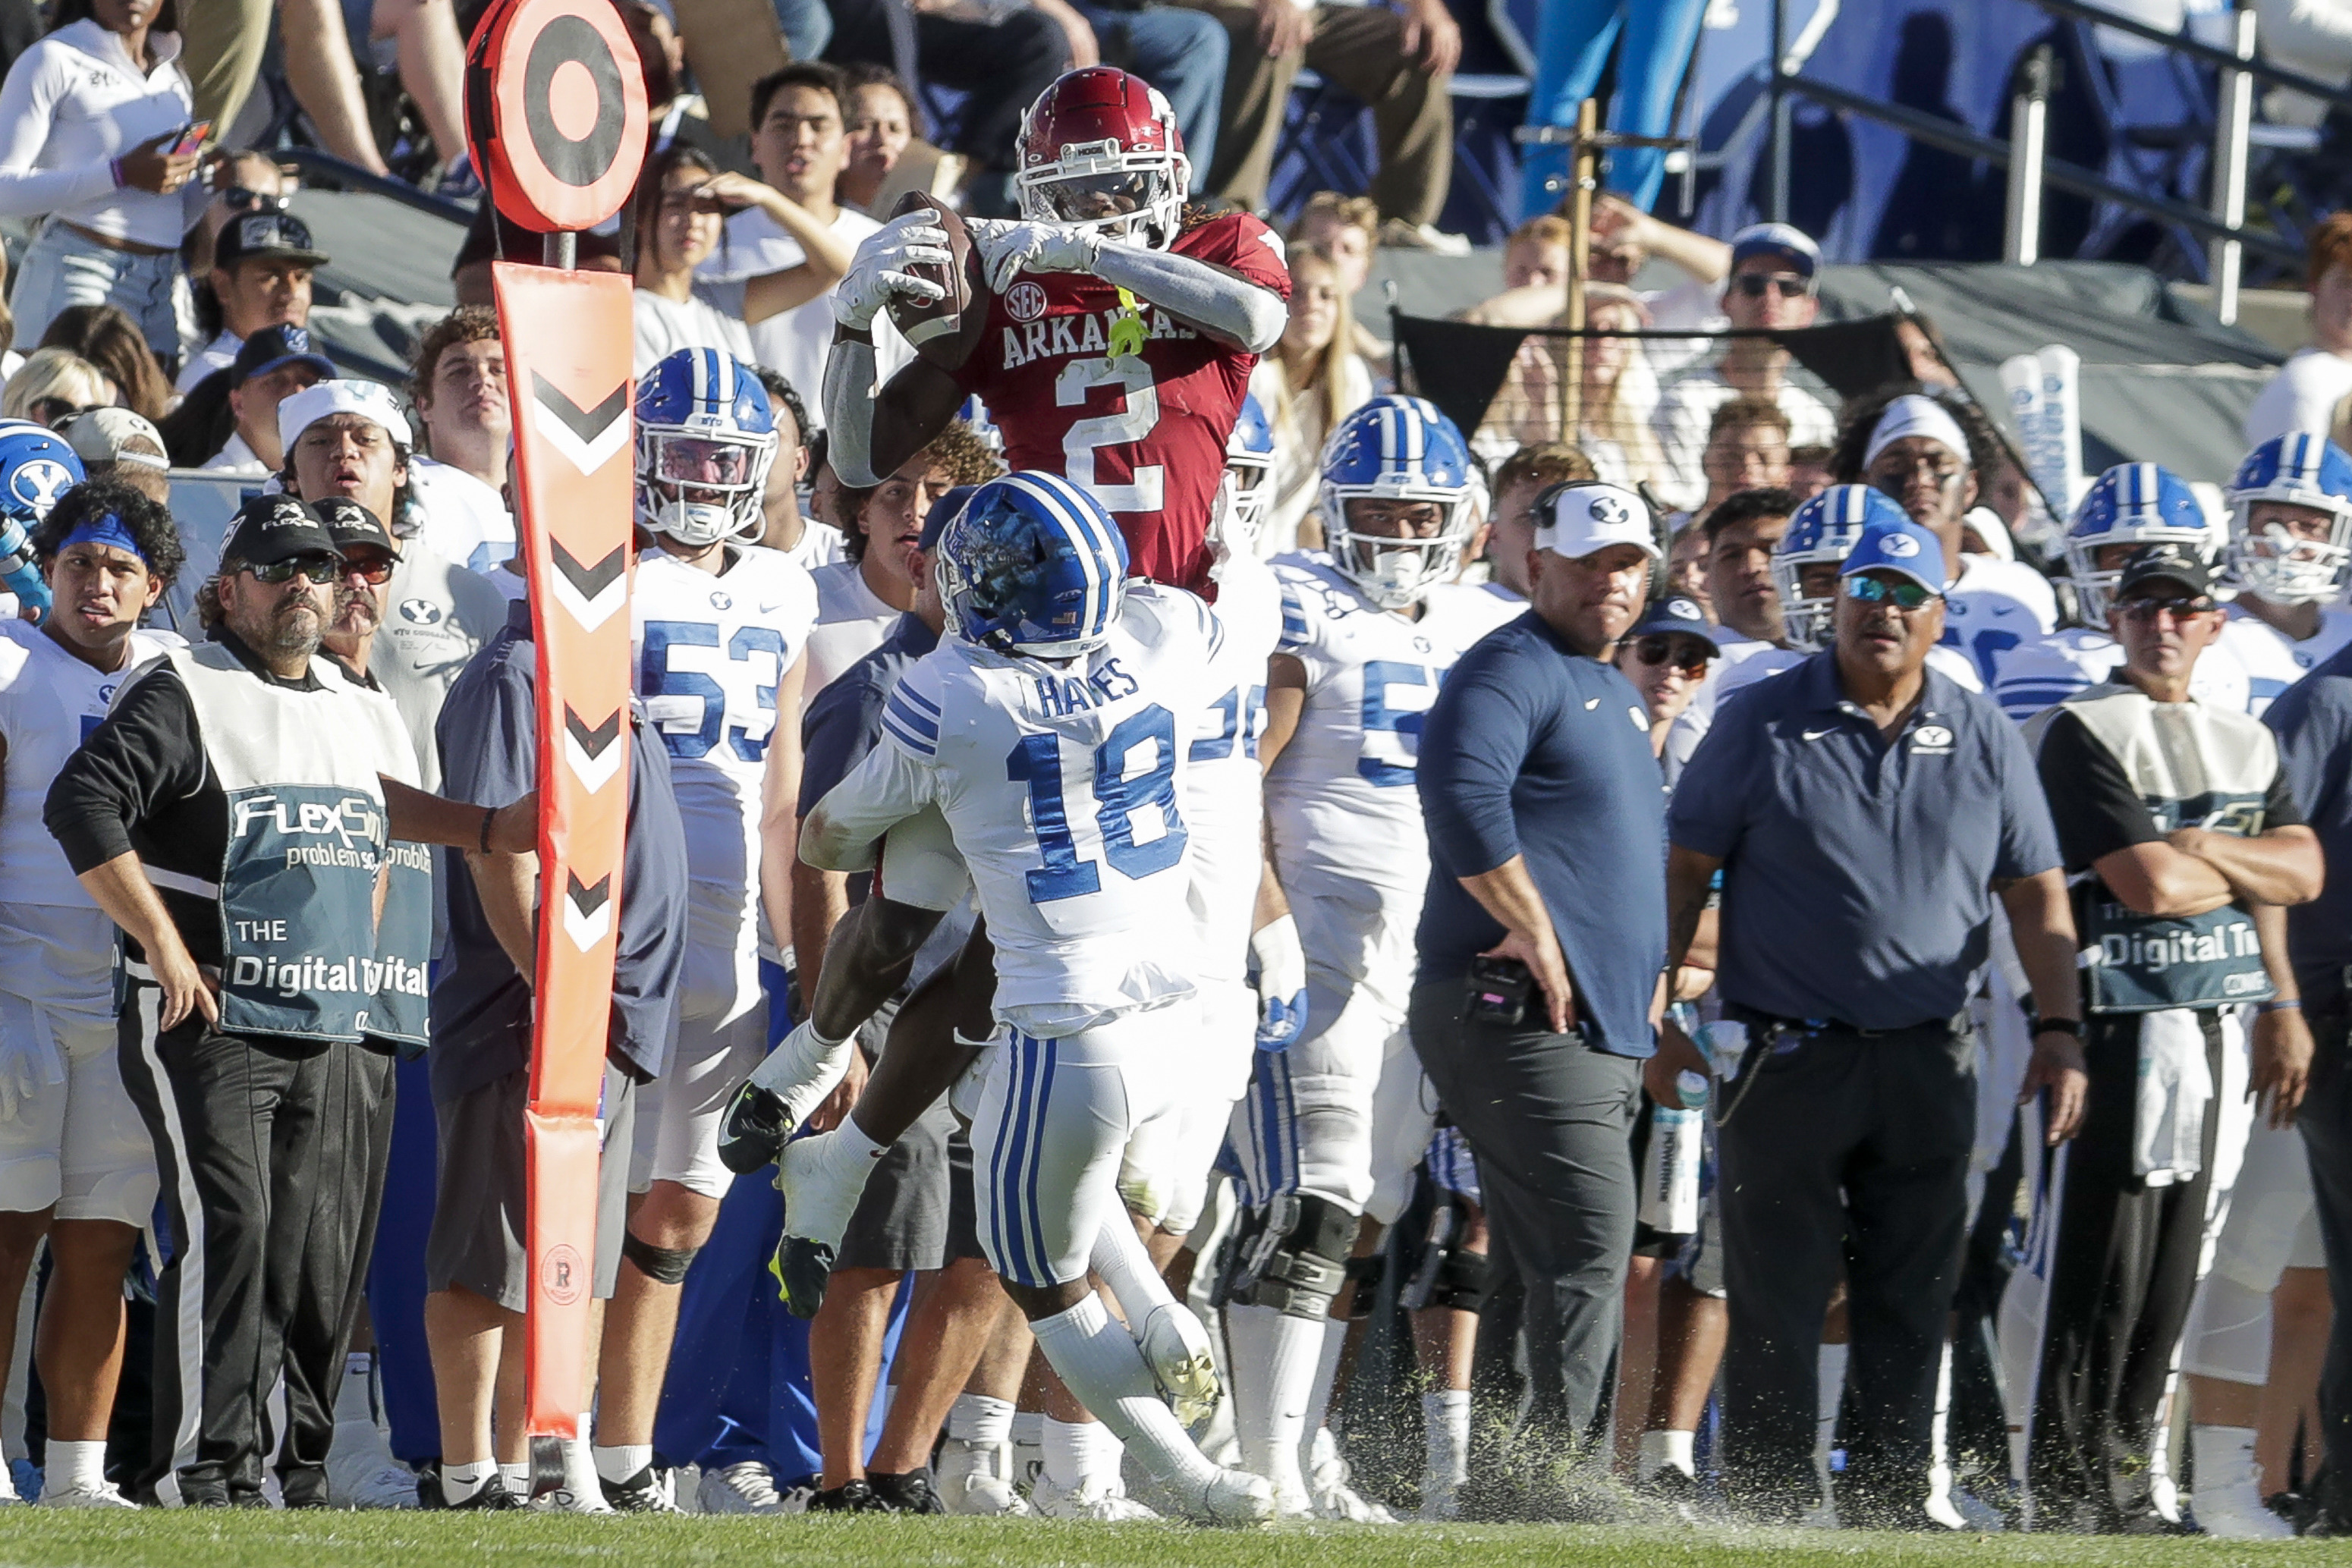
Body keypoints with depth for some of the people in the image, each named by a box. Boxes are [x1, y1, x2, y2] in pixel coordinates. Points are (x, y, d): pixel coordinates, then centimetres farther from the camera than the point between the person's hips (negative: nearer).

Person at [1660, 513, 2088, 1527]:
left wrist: (2059, 1027, 1)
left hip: (1927, 1065, 3)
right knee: (1775, 1309, -1)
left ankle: (1887, 1510, 12)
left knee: (1909, 1312, 6)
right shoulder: (1762, 726, 1)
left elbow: (2036, 893, 11)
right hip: (1786, 1055, -3)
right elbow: (1684, 872, 2)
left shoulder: (1984, 741, 8)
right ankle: (1766, 1516, 3)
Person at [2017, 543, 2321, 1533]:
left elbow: (2303, 869, 6)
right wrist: (2253, 873, 0)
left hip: (2205, 1021, 7)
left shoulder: (2245, 745, 17)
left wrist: (2205, 849, -9)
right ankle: (2069, 1490, -4)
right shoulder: (2082, 735, -7)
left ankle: (2126, 1481, 15)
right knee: (2101, 1267, -8)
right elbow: (2148, 885, -16)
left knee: (2170, 1273, 9)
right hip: (2116, 1017, -7)